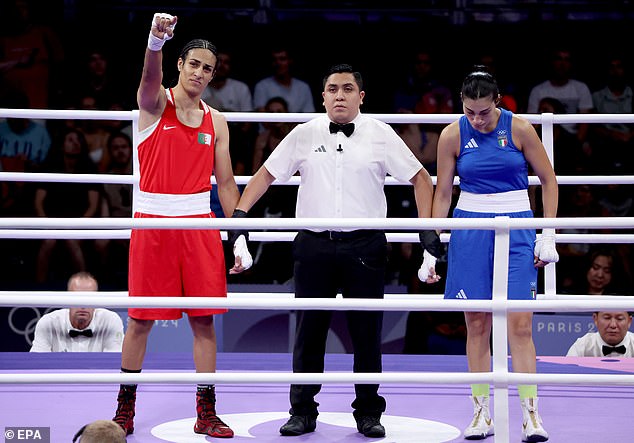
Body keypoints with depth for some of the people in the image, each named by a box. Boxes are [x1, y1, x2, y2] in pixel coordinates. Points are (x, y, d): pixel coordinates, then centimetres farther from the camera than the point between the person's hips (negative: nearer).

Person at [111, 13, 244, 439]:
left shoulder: (217, 122, 10)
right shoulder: (156, 103, -2)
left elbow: (226, 182, 11)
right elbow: (151, 76, -26)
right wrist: (157, 40, -48)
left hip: (200, 224, 3)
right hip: (153, 223, -3)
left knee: (204, 320, 3)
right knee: (141, 320, 4)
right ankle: (125, 409, 18)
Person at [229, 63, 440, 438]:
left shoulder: (381, 135, 2)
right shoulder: (305, 134, 5)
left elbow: (421, 178, 7)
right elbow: (267, 174, 11)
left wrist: (428, 229, -1)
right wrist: (239, 216, 1)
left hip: (365, 247, -1)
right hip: (314, 245, 1)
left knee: (367, 333, 3)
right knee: (309, 330, 4)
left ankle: (368, 414, 15)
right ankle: (303, 412, 14)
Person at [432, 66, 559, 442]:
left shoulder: (519, 128, -6)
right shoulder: (452, 135, -2)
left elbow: (549, 180, 3)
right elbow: (443, 192, 6)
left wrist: (548, 235, -1)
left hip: (516, 229, -1)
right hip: (470, 231, 1)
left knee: (519, 325, -7)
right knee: (477, 325, 2)